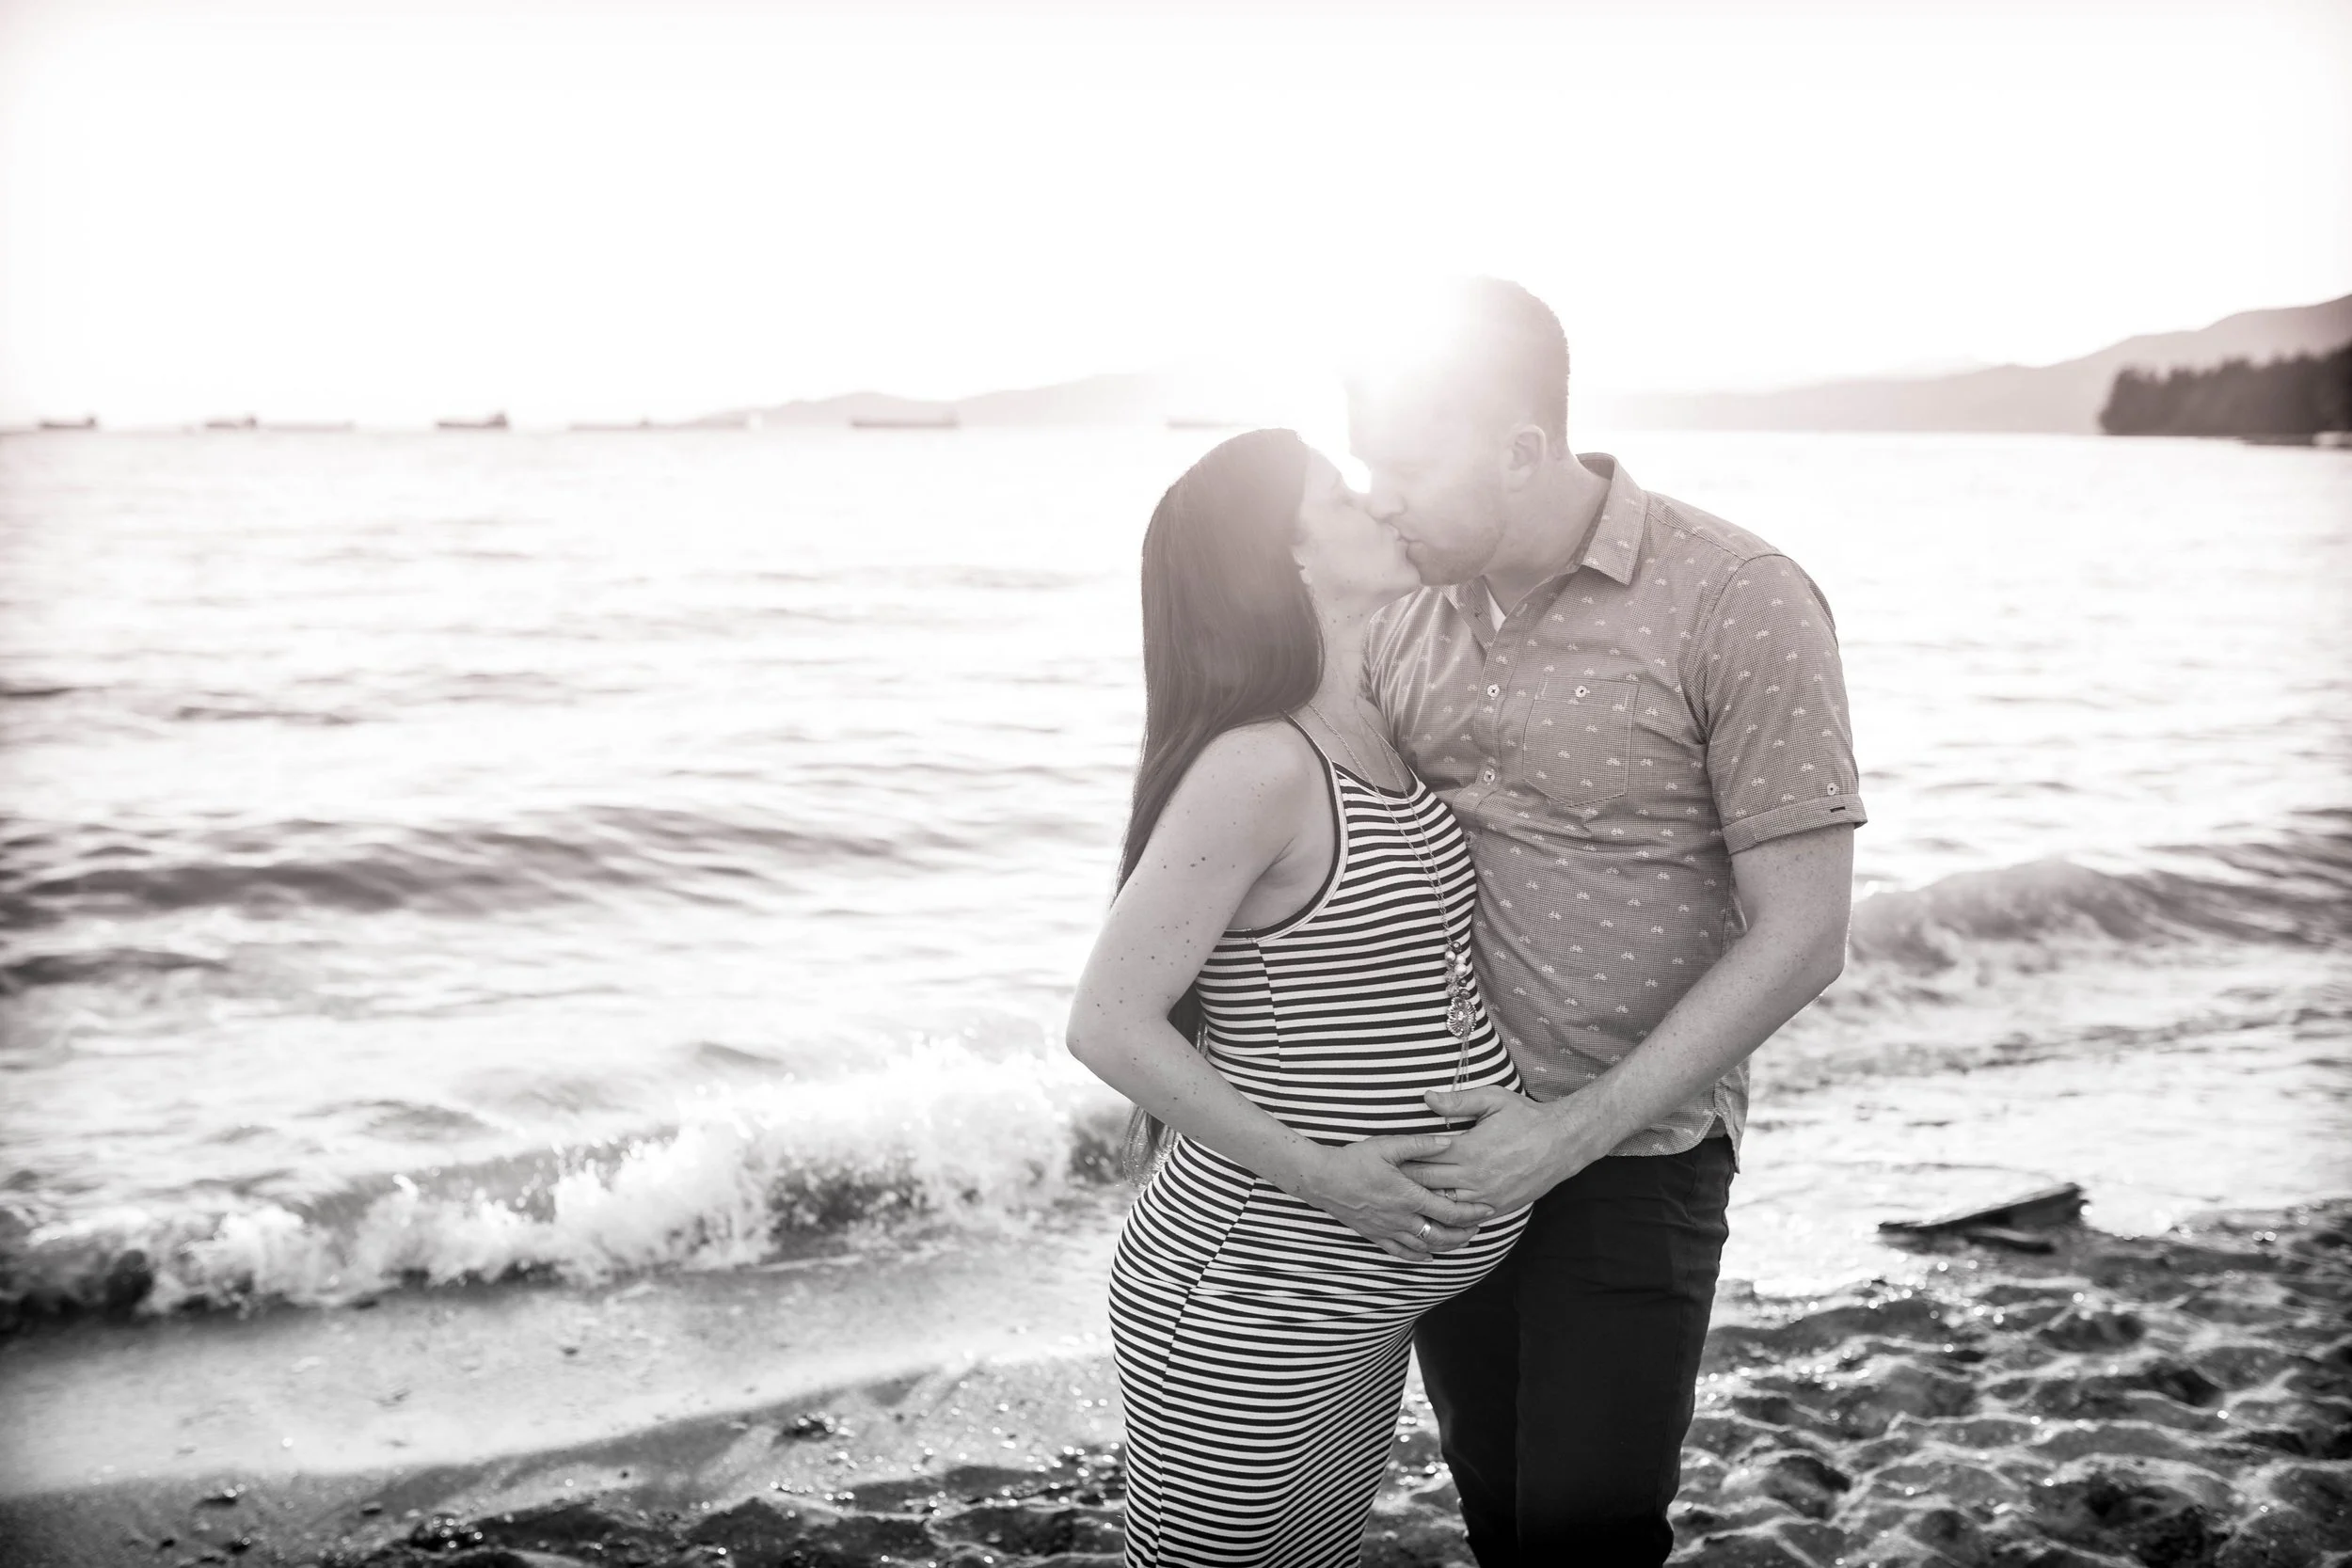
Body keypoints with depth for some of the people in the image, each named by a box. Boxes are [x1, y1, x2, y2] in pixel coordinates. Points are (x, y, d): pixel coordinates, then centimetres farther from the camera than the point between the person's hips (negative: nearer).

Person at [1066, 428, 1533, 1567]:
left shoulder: (1381, 738, 5)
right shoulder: (1260, 765, -21)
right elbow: (1109, 1024, -21)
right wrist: (1317, 1173, -22)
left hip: (1354, 1293, 9)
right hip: (1250, 1302, -9)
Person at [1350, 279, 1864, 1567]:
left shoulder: (1736, 606, -15)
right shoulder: (1407, 614, 1)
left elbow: (1799, 938, -14)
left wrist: (1582, 1127, -18)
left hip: (1629, 1160, -5)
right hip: (1444, 1150, 5)